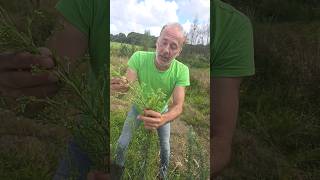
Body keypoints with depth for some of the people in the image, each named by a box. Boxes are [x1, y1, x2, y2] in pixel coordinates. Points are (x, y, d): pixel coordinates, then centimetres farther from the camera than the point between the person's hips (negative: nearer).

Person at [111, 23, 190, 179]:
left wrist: (163, 119, -61)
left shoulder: (182, 71, -32)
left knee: (165, 145, 11)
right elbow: (127, 85, -39)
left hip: (162, 111, 0)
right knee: (122, 142, 5)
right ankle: (119, 165, 40)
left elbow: (178, 106, -38)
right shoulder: (139, 57, -32)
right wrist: (118, 85, -65)